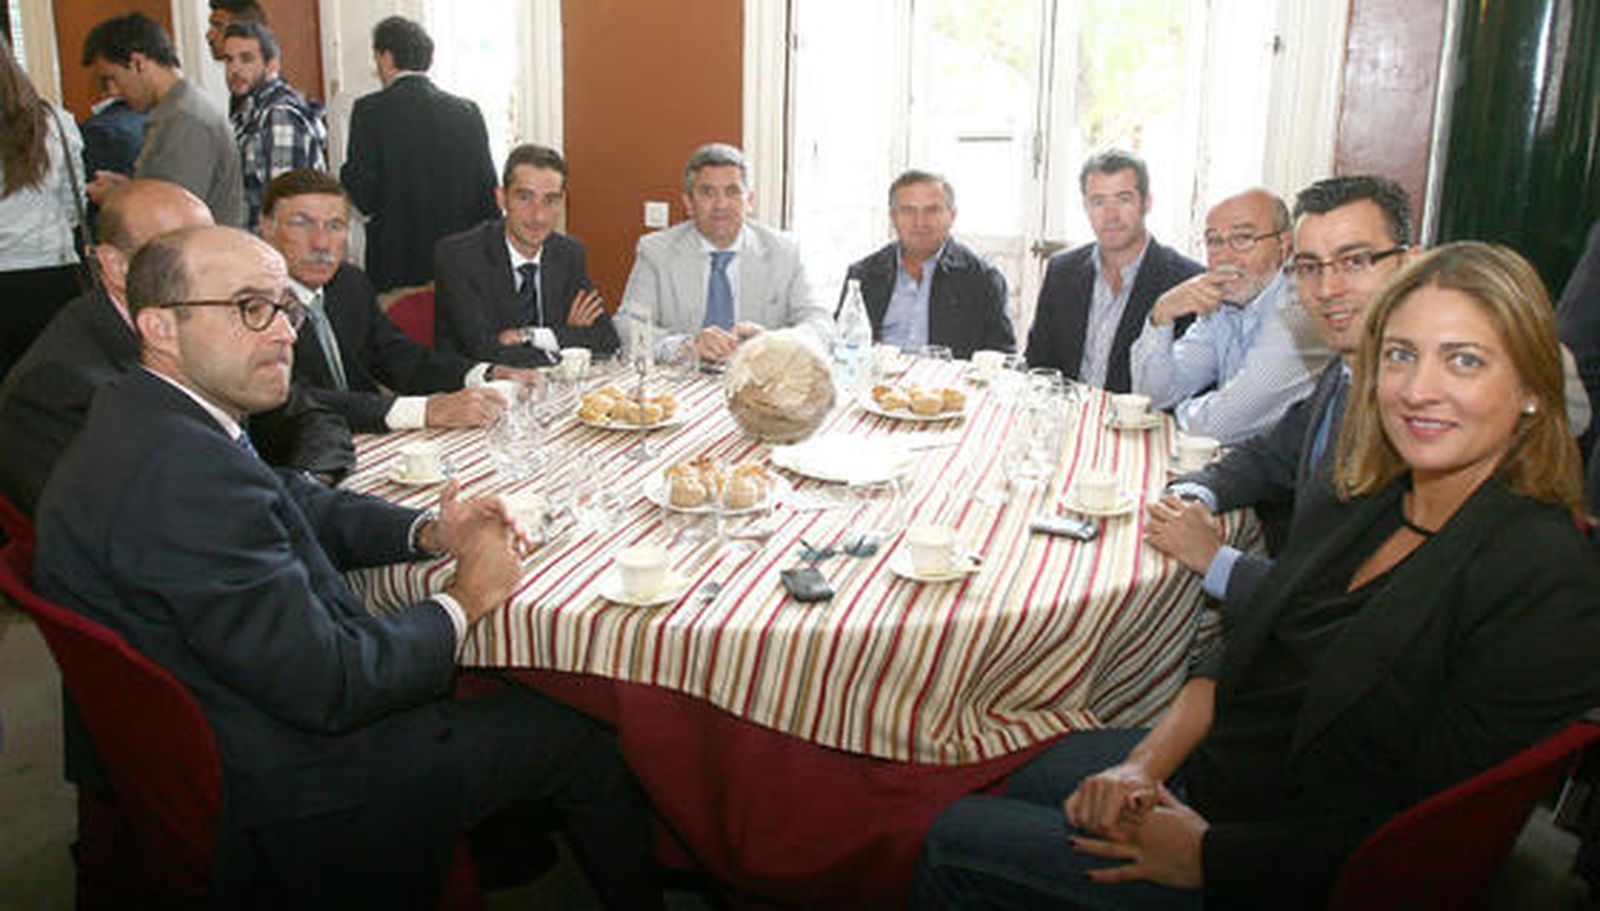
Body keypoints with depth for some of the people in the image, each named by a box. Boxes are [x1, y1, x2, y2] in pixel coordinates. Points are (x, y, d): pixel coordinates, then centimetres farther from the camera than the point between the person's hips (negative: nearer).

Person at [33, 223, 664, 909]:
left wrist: (431, 532, -1)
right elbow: (327, 685, -28)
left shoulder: (140, 420, 3)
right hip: (290, 801, -10)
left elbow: (301, 505, 15)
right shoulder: (183, 469, -29)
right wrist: (465, 600, -12)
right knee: (582, 740, 3)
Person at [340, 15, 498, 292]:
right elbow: (489, 195, 5)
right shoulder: (468, 112, 3)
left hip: (397, 261, -3)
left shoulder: (370, 110, -6)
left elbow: (362, 198, -9)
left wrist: (346, 173, 12)